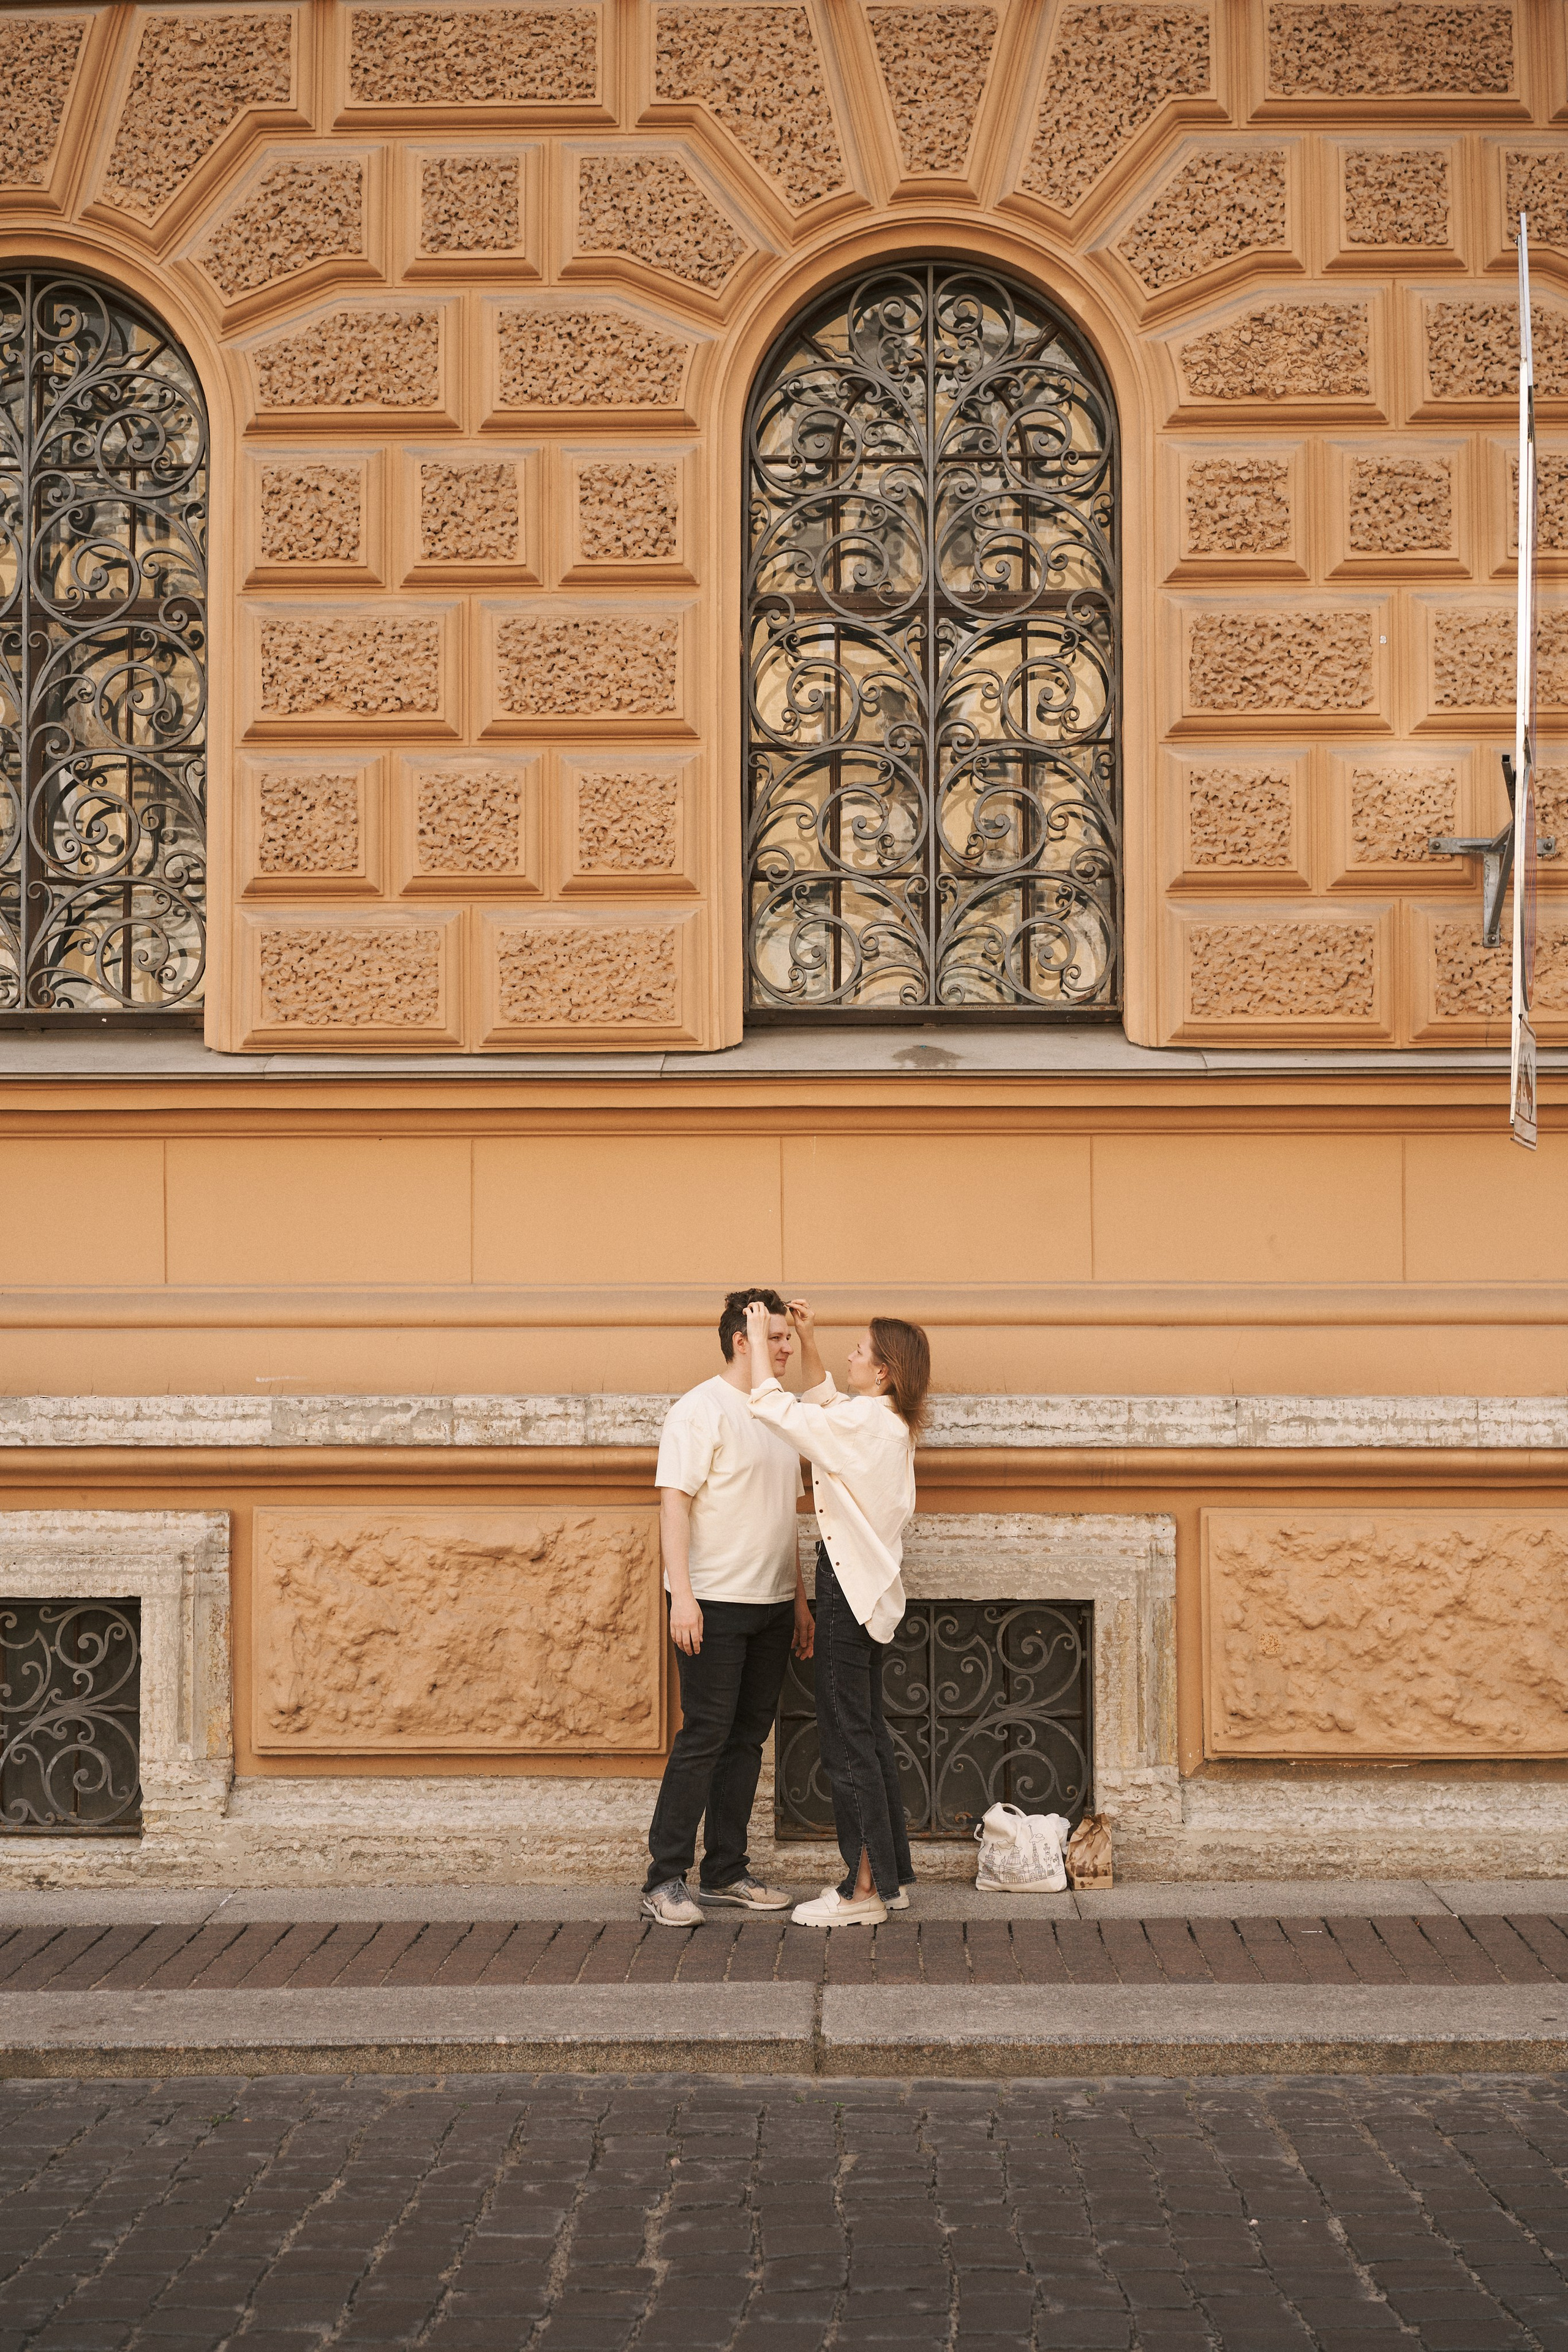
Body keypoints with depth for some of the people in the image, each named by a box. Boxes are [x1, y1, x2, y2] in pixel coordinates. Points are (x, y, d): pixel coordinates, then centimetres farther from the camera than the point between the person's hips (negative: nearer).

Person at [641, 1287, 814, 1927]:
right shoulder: (701, 1410, -9)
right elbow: (674, 1503, -14)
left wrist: (799, 1601, 18)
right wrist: (682, 1595, -22)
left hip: (770, 1607, 8)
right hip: (715, 1603, -8)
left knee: (748, 1737, 10)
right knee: (705, 1737, -8)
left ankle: (726, 1873, 17)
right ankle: (665, 1880, -2)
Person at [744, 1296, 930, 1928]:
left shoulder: (865, 1422, -17)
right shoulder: (888, 1424, 11)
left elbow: (772, 1407, -16)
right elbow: (820, 1401, 29)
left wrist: (759, 1339, -4)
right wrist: (807, 1339, 21)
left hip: (851, 1591, -10)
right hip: (869, 1590, 10)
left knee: (848, 1739, -5)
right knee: (867, 1733, 15)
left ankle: (865, 1890, -2)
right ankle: (889, 1875, 21)